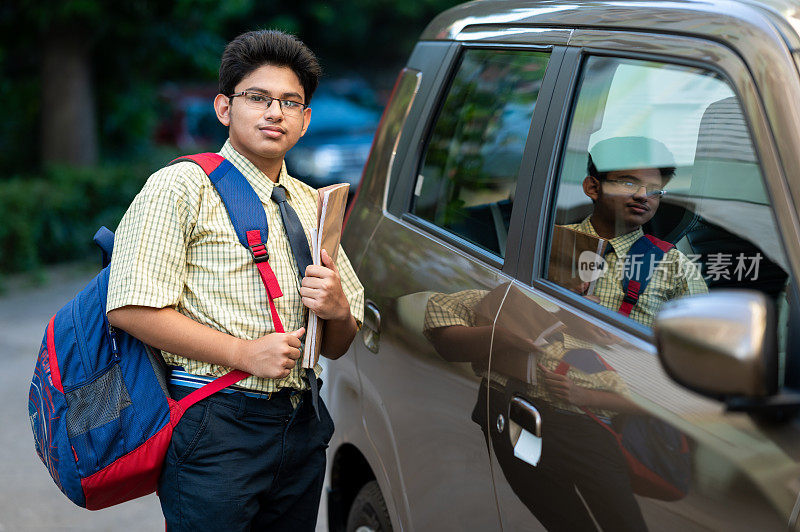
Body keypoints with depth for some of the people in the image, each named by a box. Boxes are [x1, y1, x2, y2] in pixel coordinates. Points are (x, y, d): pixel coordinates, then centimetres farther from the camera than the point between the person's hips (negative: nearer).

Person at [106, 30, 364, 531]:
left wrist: (338, 309, -4)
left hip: (302, 428, 6)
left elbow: (337, 348, 20)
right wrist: (245, 353, -16)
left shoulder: (314, 206, 17)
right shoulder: (181, 187, -3)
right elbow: (131, 310, -14)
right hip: (216, 426, -6)